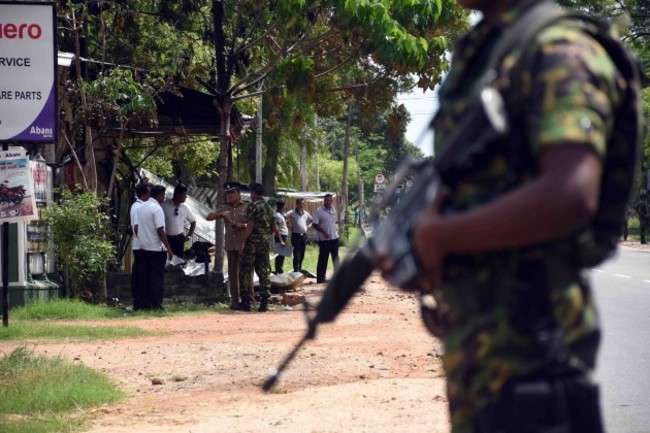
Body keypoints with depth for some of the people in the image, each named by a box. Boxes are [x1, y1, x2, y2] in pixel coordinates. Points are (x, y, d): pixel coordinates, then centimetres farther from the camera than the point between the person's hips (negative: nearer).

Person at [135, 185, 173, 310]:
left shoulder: (141, 208, 9)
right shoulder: (157, 209, -14)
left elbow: (136, 229, 11)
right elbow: (160, 231, -19)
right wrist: (169, 249, -15)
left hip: (144, 248, 7)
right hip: (157, 248, -7)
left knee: (145, 277, 10)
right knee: (157, 278, -3)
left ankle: (145, 304, 11)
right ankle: (156, 305, -4)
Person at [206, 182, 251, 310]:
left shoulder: (247, 207, 2)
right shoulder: (225, 208, 14)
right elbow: (208, 217, 11)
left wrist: (243, 226, -16)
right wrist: (221, 214, -6)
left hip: (244, 245, -4)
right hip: (230, 245, 4)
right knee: (233, 273, 5)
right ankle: (234, 300, 9)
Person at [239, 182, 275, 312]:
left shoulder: (253, 205, -9)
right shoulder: (269, 207, 14)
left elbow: (250, 225, -16)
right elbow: (273, 228, 19)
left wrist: (243, 242, -15)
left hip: (253, 242, -6)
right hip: (265, 243, 6)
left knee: (246, 272, -1)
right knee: (264, 272, 7)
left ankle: (246, 301, -5)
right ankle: (264, 302, 3)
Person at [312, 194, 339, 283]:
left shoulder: (333, 210, 10)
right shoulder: (319, 211, -9)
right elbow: (314, 224, -12)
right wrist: (323, 231, -22)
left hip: (334, 238, 6)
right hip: (324, 239, -6)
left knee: (336, 259, 13)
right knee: (323, 259, -3)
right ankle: (320, 279, 1)